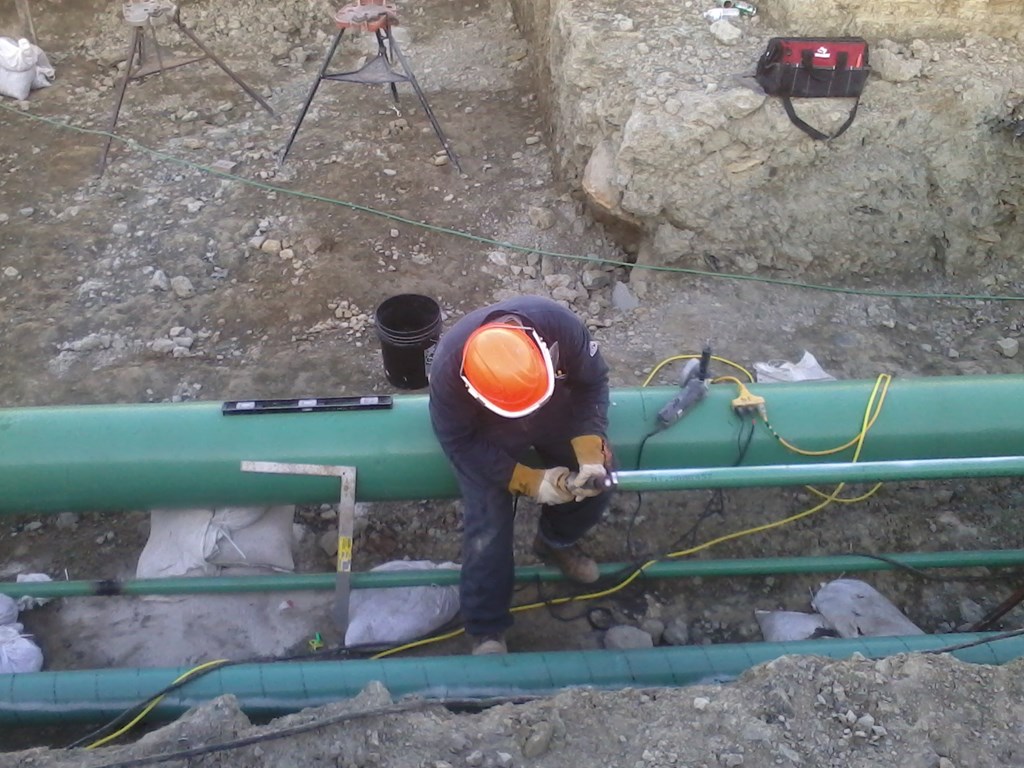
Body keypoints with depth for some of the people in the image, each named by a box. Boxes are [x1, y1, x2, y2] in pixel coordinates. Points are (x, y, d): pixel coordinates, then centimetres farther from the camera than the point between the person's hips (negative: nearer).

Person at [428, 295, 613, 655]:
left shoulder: (559, 324, -36)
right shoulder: (448, 368, -39)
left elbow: (593, 382, -18)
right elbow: (459, 442, -23)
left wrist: (591, 454, -29)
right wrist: (528, 481, -29)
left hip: (558, 411, 3)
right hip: (486, 433, -3)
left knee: (594, 486, -4)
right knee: (488, 527, -14)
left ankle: (555, 542, 29)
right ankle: (486, 630, 7)